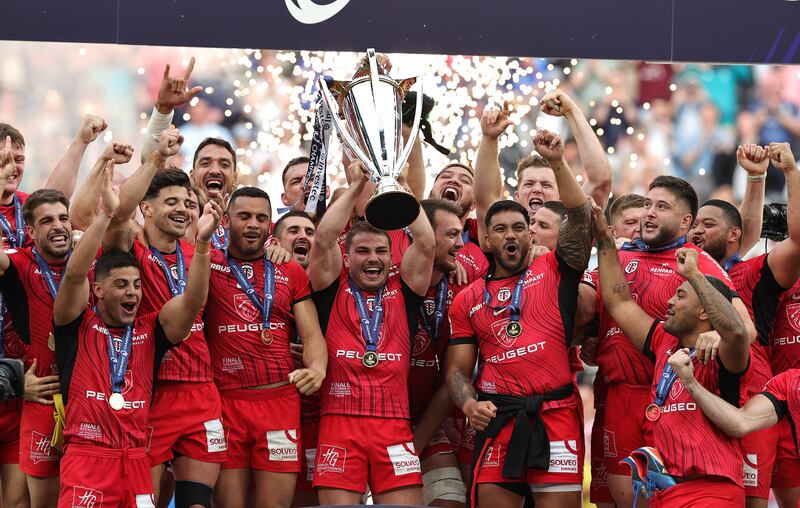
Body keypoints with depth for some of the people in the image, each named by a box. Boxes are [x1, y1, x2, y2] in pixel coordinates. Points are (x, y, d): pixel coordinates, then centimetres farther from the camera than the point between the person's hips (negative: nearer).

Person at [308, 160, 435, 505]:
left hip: (394, 425, 1)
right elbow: (324, 238, -4)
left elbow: (426, 244, 3)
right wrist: (355, 187, 3)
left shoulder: (402, 290, 14)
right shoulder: (334, 288, 10)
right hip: (340, 422, -1)